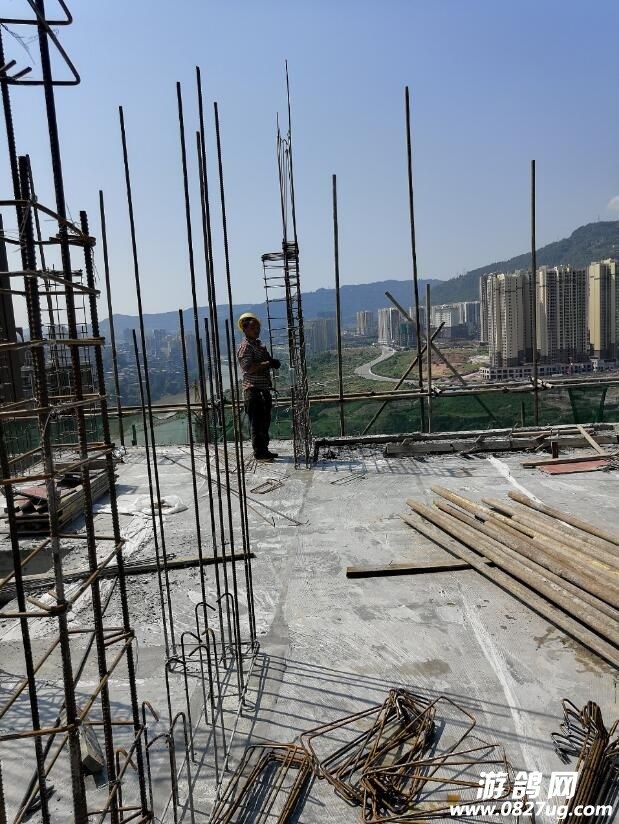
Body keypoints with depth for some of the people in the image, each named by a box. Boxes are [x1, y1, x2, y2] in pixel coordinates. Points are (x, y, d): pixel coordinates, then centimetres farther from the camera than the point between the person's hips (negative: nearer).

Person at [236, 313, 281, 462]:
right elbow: (248, 368, -23)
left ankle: (264, 450, 25)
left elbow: (266, 360, 27)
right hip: (253, 390, -9)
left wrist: (272, 362, 4)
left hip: (264, 389, 9)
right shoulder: (245, 347, -12)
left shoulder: (259, 343, 17)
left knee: (265, 421, 15)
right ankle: (258, 452, 3)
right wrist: (268, 363, -21)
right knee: (257, 423, -4)